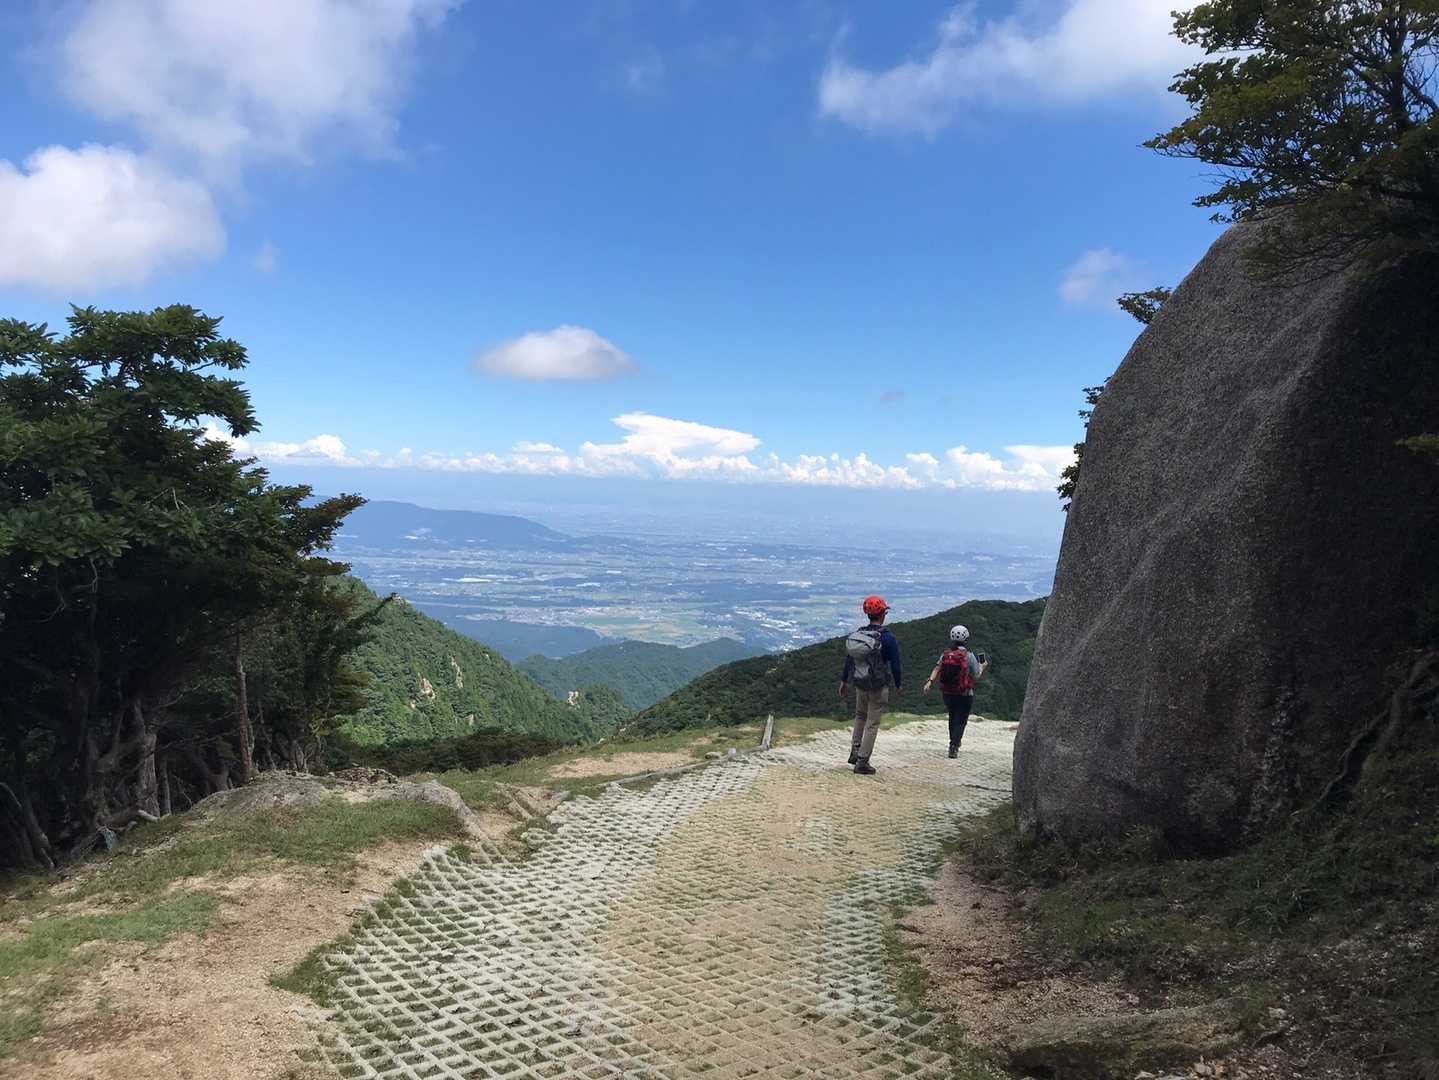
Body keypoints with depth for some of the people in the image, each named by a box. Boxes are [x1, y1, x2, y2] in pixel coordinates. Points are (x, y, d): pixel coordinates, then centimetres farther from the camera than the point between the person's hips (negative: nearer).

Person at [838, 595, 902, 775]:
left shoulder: (857, 634, 0)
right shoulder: (887, 638, -17)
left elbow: (848, 659, 9)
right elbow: (895, 664, -10)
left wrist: (844, 681, 20)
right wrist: (898, 685, 6)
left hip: (860, 685, 5)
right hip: (879, 687, -5)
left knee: (860, 716, 26)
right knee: (872, 724, 2)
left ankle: (855, 752, 22)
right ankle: (862, 762, 3)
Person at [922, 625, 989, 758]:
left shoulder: (945, 654, 0)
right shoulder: (969, 656, -11)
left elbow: (937, 668, -12)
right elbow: (976, 677, -4)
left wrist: (930, 681, -17)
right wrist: (982, 666, 13)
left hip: (947, 693, 4)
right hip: (964, 695, -4)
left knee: (953, 718, 23)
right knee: (961, 721, 3)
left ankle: (954, 741, 36)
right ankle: (954, 747, -8)